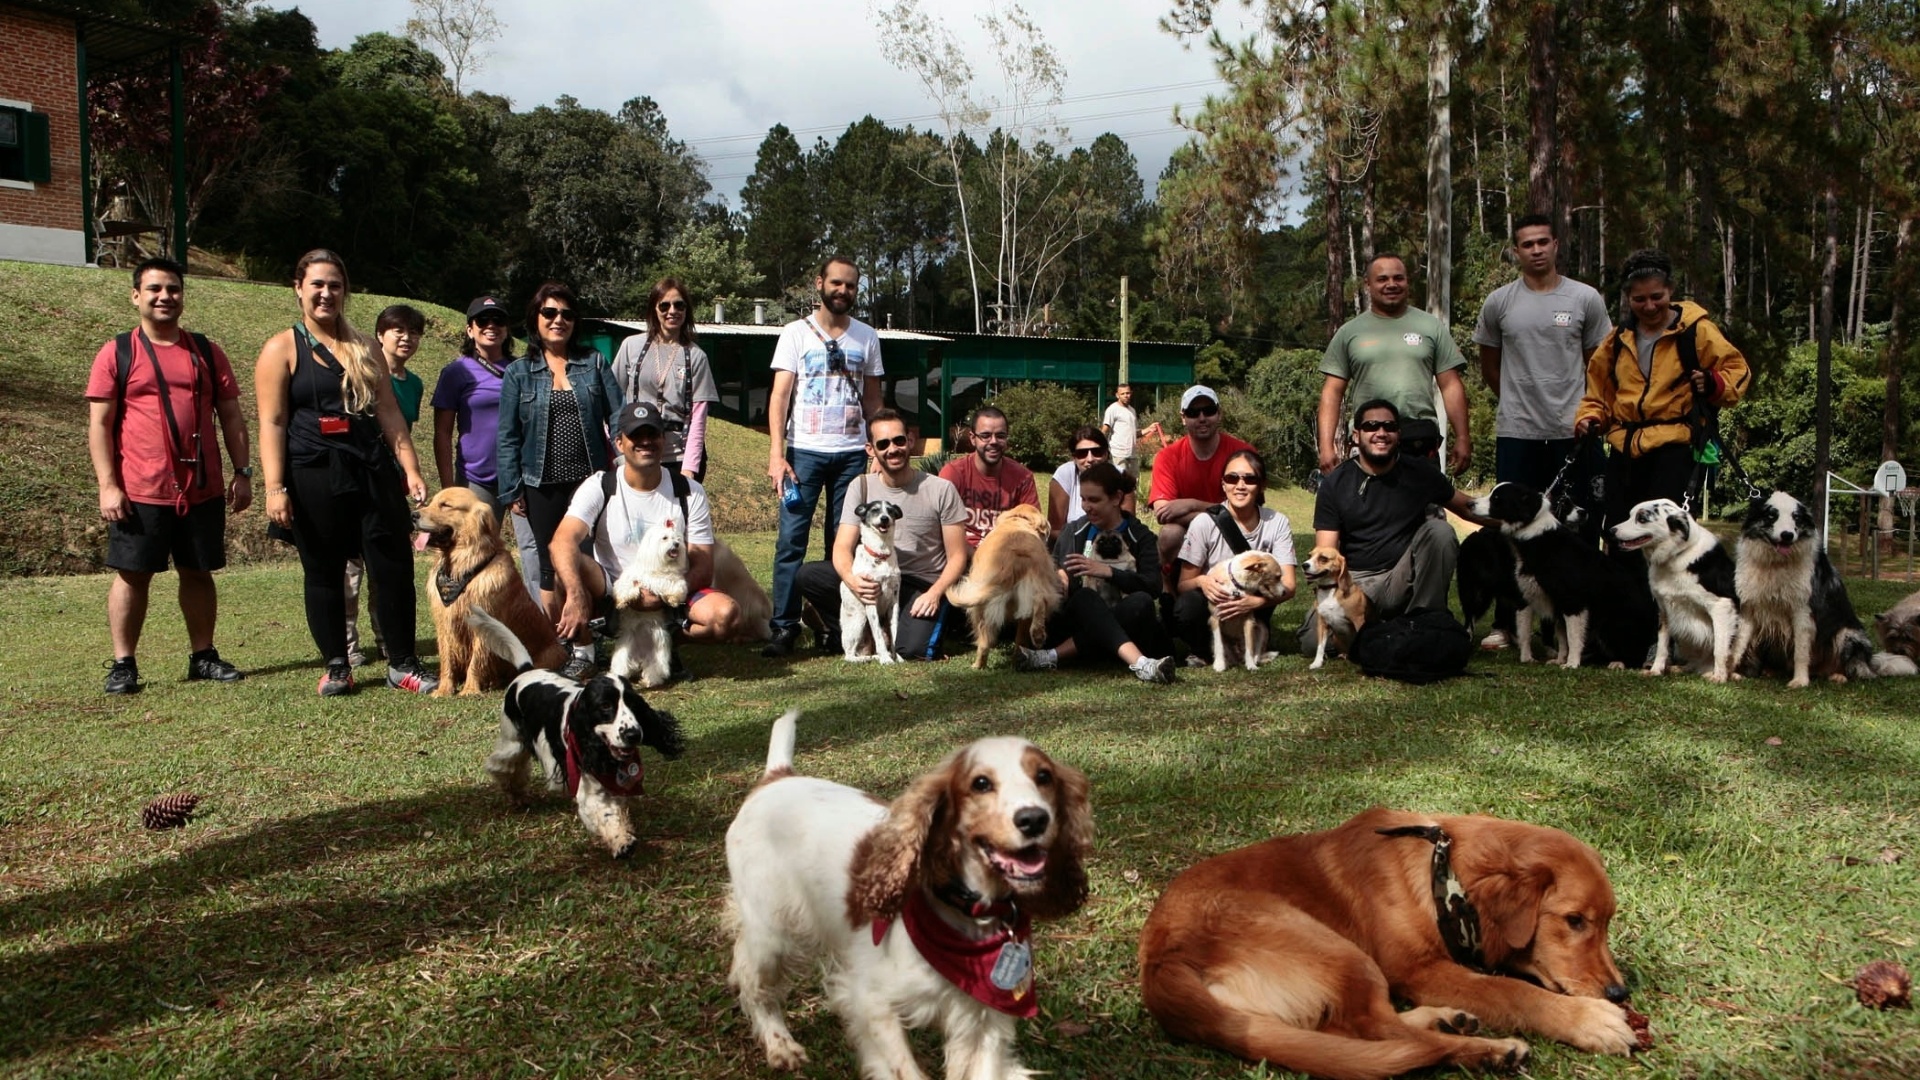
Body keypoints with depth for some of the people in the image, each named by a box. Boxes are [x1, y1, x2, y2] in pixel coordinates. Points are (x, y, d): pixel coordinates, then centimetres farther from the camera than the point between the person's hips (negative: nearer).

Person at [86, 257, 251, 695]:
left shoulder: (206, 353, 10)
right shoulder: (117, 353, 1)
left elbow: (231, 416, 11)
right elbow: (99, 424, -2)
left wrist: (242, 472, 3)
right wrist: (108, 486, -10)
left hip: (203, 490, 3)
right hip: (140, 493, -3)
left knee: (198, 573, 10)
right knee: (133, 575, 3)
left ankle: (203, 656, 20)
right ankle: (123, 664, 11)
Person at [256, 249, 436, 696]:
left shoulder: (366, 348, 14)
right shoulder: (282, 349, 1)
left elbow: (389, 413, 12)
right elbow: (272, 424, -5)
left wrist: (410, 470, 4)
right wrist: (275, 488, -13)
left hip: (373, 471, 3)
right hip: (313, 475, -3)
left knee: (394, 567, 0)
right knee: (323, 573, 5)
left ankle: (402, 663, 11)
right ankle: (336, 666, 17)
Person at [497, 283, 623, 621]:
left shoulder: (594, 362, 5)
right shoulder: (518, 373, 5)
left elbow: (617, 418, 1)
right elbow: (508, 437, 4)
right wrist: (511, 491, -1)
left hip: (590, 479, 0)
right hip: (543, 485, 0)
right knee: (550, 564, 7)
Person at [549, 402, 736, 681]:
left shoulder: (689, 493, -5)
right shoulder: (600, 487, -8)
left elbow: (703, 567, -6)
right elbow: (563, 540, -25)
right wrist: (575, 596, -43)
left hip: (671, 596, 1)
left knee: (725, 612, -28)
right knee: (569, 563, -30)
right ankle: (583, 653, -12)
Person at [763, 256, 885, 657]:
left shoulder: (867, 337, 11)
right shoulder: (796, 333, 3)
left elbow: (872, 398, 15)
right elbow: (780, 395, -1)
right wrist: (776, 452, -11)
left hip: (851, 454, 2)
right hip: (805, 451, -2)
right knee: (792, 539, -6)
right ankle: (785, 626, -2)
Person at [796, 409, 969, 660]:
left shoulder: (941, 490, -8)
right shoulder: (862, 487, -1)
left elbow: (957, 556, -5)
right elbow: (842, 548, -7)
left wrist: (935, 593, -23)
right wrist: (852, 579, -31)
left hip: (925, 585, -3)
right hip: (875, 580, 3)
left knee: (912, 648, -31)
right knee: (808, 575, -18)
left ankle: (943, 620, 4)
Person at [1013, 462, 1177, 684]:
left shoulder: (1140, 537, 7)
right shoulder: (1074, 531, 16)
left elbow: (1153, 587, -9)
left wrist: (1108, 571, -20)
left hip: (1124, 623, -1)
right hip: (1081, 621, 1)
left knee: (1141, 602, -34)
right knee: (1083, 597, -32)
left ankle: (1054, 656, -44)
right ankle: (1139, 662, -56)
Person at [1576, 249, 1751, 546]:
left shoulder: (1695, 331, -1)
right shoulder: (1619, 340, 15)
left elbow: (1737, 368, 1)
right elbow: (1599, 388, 23)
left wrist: (1715, 384, -20)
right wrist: (1590, 418, 5)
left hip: (1674, 447, -5)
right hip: (1625, 447, 5)